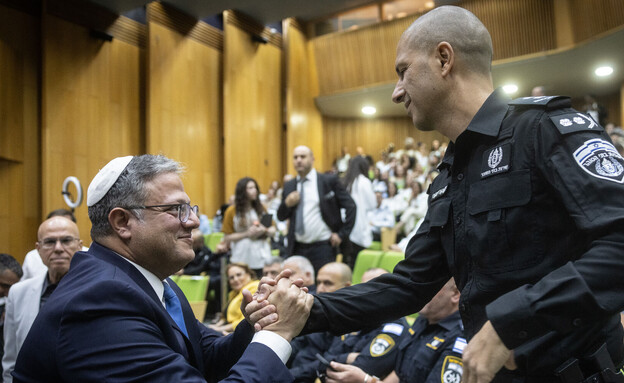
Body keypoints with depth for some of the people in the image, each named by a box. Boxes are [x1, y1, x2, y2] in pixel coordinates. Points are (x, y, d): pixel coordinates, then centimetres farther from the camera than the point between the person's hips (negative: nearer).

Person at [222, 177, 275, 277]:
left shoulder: (261, 208, 11)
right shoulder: (232, 211, 2)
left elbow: (273, 230, 16)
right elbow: (226, 238, 0)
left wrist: (265, 231, -6)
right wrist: (246, 234, -11)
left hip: (262, 258, 2)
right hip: (242, 258, -2)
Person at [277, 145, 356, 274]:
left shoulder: (329, 181, -1)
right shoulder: (289, 186, 11)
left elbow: (350, 206, -2)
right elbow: (281, 216, 14)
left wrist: (342, 234, -6)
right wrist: (287, 204, -6)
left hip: (322, 247, -4)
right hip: (297, 248, 4)